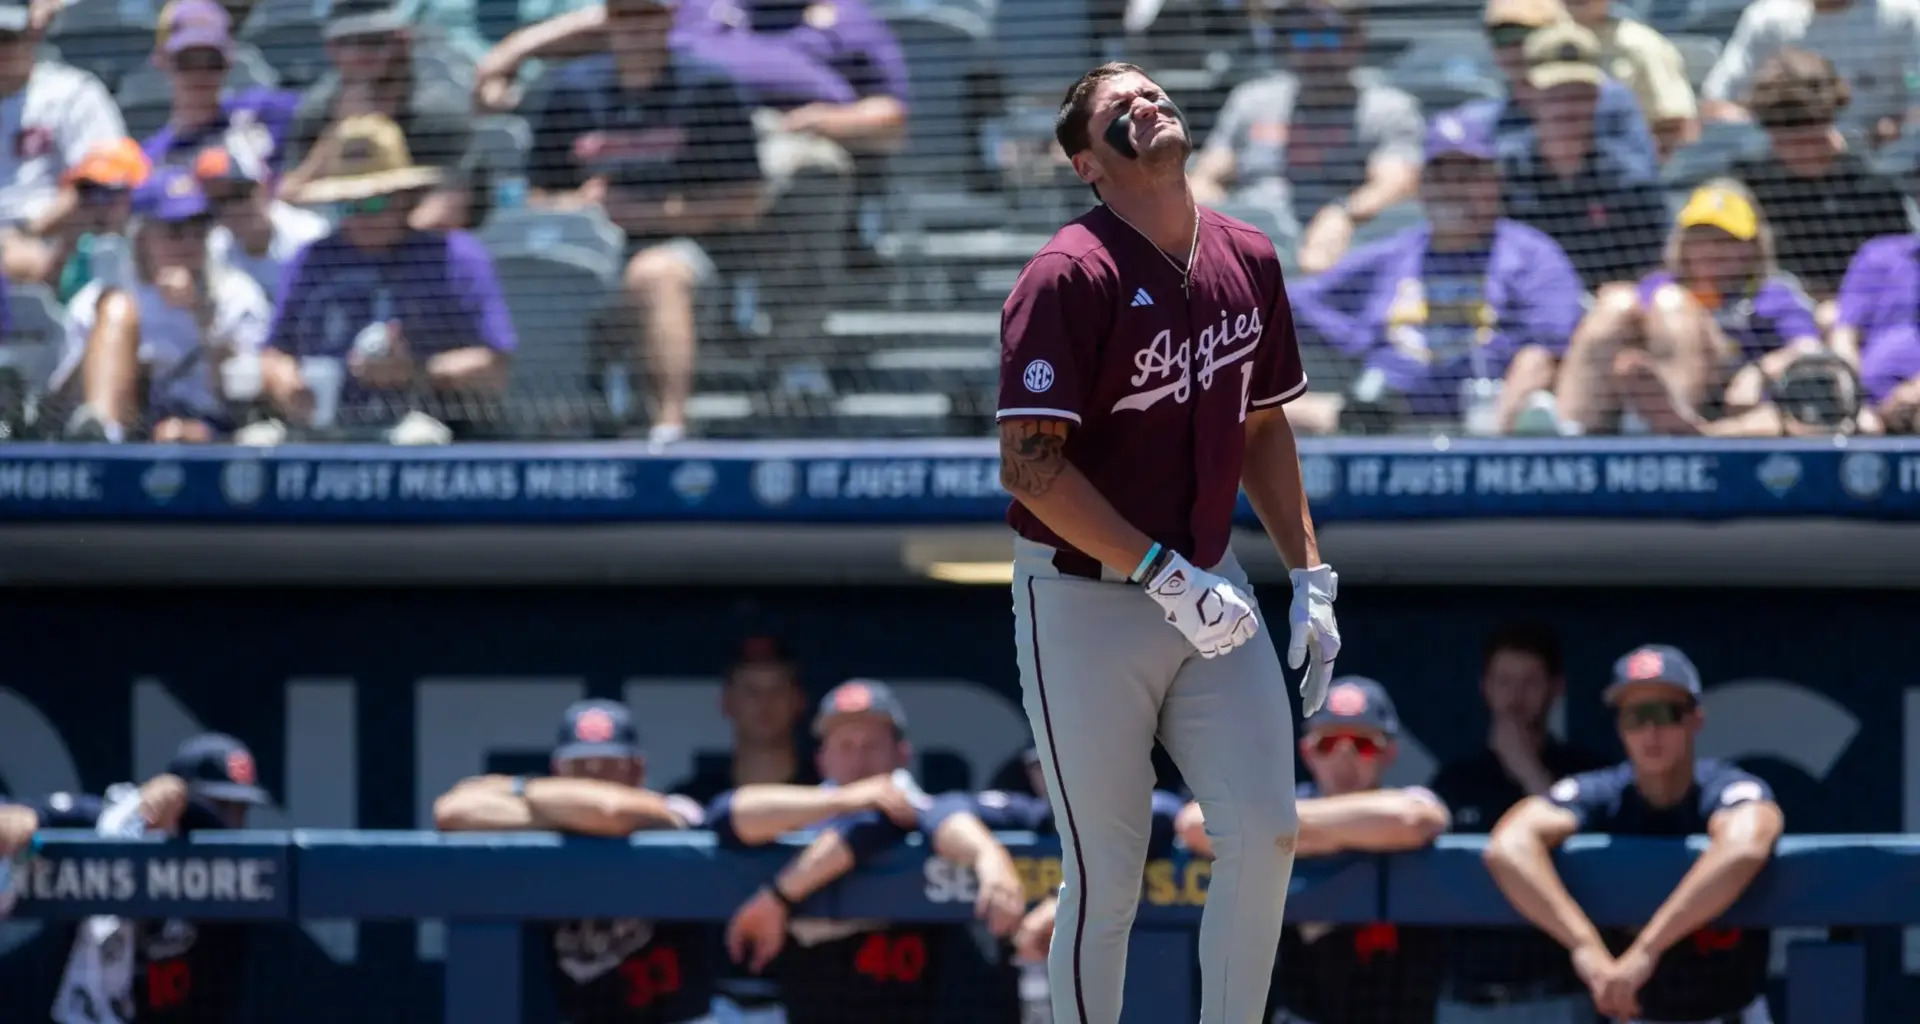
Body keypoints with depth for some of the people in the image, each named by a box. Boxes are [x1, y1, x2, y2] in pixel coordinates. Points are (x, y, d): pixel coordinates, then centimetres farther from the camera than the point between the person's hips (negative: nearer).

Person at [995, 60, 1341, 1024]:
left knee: (1265, 835, -5)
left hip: (1209, 595, 6)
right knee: (1106, 879, -2)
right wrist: (1166, 578, -23)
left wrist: (1310, 577, 12)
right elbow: (1029, 463, -20)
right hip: (1084, 607, -6)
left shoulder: (1247, 259, 7)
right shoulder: (1070, 275, -15)